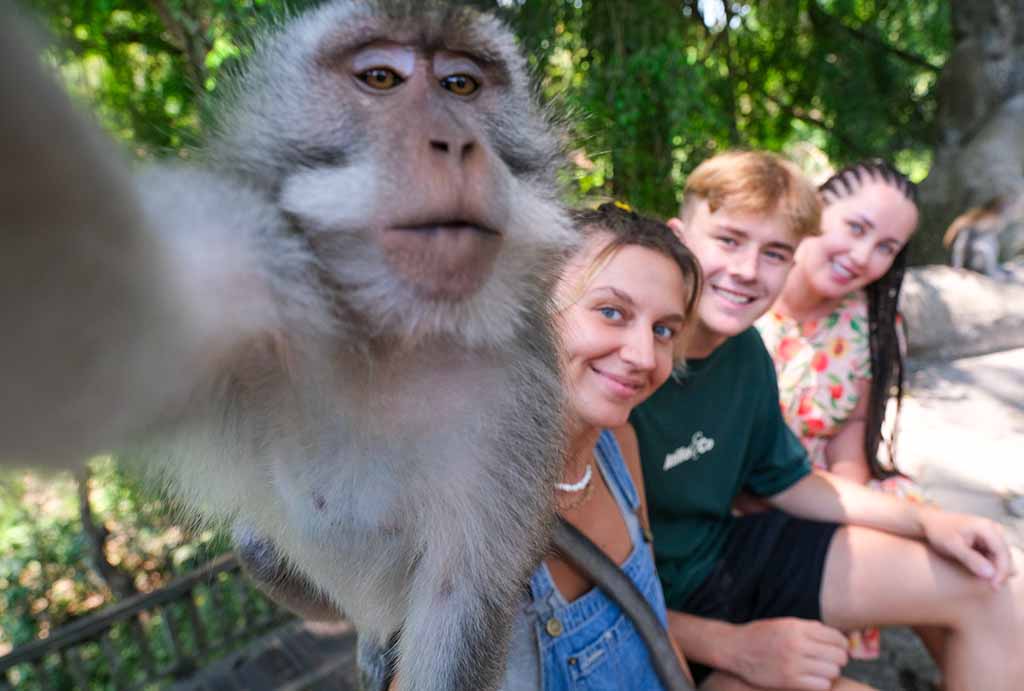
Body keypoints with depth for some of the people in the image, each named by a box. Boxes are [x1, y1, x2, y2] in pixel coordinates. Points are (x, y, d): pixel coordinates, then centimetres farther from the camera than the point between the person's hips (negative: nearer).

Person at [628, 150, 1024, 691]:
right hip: (660, 613, -7)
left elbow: (785, 480, 12)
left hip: (732, 548, 8)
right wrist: (731, 645, -25)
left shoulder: (745, 348, -4)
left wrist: (925, 520, 3)